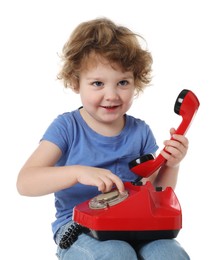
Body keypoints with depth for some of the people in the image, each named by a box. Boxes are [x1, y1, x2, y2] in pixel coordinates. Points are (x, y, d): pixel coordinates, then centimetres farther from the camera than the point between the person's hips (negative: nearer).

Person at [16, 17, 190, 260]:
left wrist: (170, 166, -9)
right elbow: (25, 182, -17)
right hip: (77, 226, -3)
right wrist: (78, 172, -32)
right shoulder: (67, 127, -6)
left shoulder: (140, 131, 6)